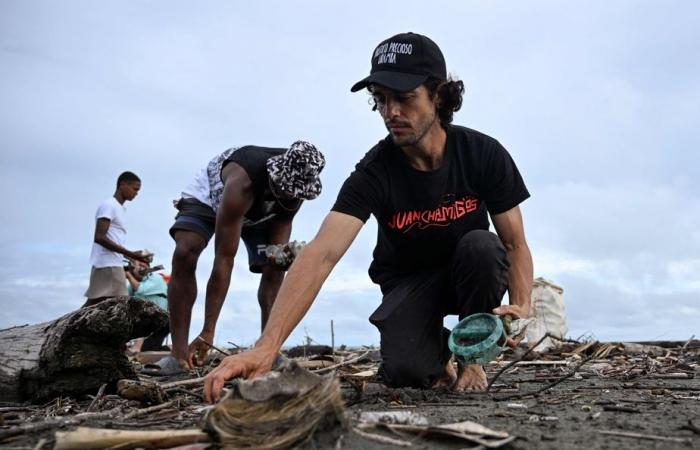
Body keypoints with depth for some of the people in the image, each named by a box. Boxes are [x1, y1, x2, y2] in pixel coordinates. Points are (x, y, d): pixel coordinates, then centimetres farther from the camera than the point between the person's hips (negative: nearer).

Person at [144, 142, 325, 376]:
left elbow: (283, 224, -8)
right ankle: (179, 354, -24)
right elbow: (224, 260, -44)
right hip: (208, 196, -5)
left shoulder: (295, 183, -29)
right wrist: (208, 332, -44)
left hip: (259, 212, 5)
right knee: (184, 254, -27)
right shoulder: (242, 183, -45)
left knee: (274, 268, -12)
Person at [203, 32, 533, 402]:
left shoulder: (484, 153, -19)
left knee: (481, 244, -33)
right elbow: (322, 253, -38)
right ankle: (438, 352, 11)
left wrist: (522, 306, -32)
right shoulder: (373, 173, -24)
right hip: (409, 282, -1)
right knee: (404, 371, -28)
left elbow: (515, 244, -11)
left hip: (473, 273, 2)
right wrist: (266, 346, -49)